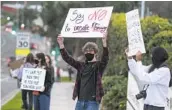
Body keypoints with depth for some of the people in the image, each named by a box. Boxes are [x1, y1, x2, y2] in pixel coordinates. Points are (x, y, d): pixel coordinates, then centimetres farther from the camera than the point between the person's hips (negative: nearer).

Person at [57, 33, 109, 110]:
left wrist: (104, 43, -34)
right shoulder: (81, 66, 16)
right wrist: (61, 44, -1)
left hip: (92, 101, -5)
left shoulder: (99, 65, 2)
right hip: (80, 101, 5)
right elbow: (67, 58, 12)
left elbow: (105, 58, -17)